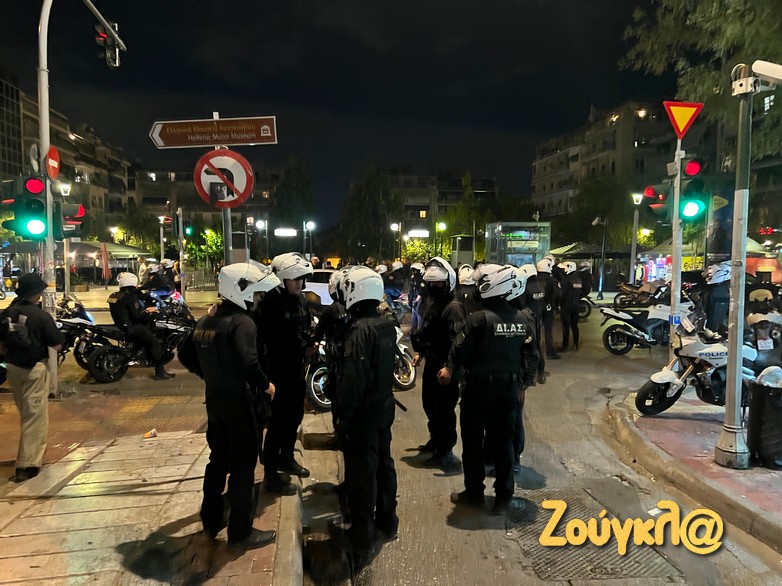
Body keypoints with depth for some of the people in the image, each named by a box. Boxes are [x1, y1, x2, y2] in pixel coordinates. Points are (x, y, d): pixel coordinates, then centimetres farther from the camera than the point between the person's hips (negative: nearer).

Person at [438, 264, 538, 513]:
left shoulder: (479, 318, -19)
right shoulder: (522, 319, 0)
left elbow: (460, 349, -10)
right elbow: (532, 356, 5)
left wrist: (449, 368, 9)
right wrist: (524, 383, 17)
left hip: (479, 387, -5)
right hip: (509, 388, 5)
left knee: (473, 442, 10)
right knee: (503, 442, 13)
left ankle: (474, 493, 19)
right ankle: (503, 496, 19)